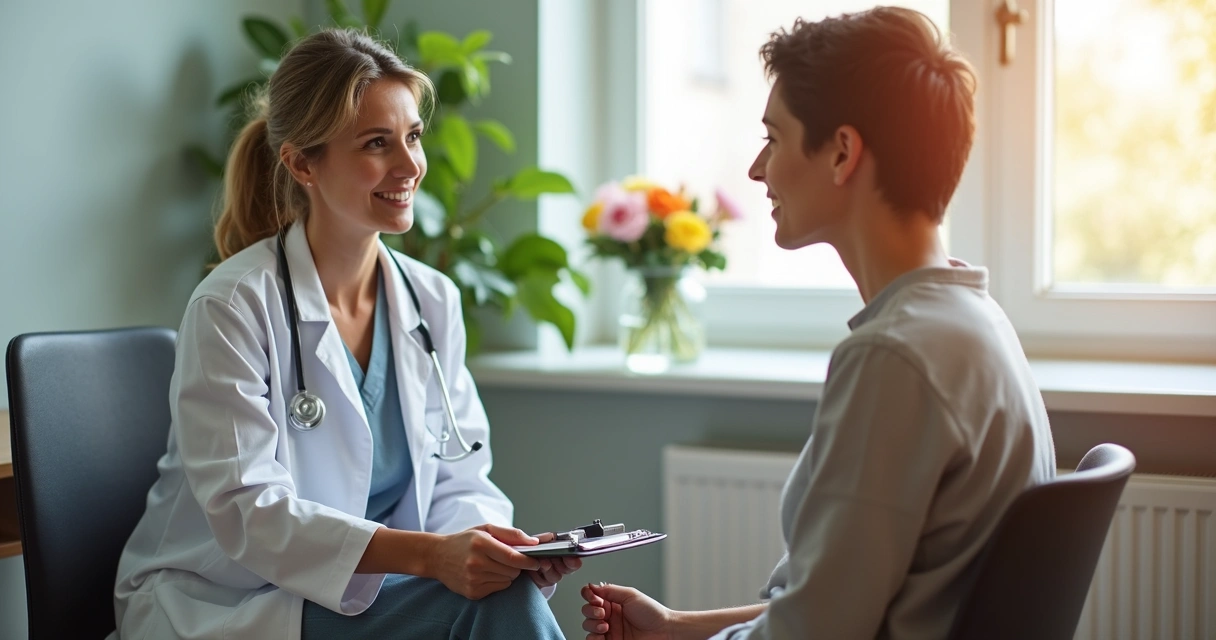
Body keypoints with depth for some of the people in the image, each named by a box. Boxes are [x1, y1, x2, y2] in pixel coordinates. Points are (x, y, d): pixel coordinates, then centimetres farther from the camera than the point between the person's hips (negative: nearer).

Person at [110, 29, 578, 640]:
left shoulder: (433, 301, 4)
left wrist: (507, 546, -19)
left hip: (373, 590, 5)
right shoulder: (231, 307, -13)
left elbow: (458, 480, 5)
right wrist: (428, 554, -33)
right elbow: (247, 513, -21)